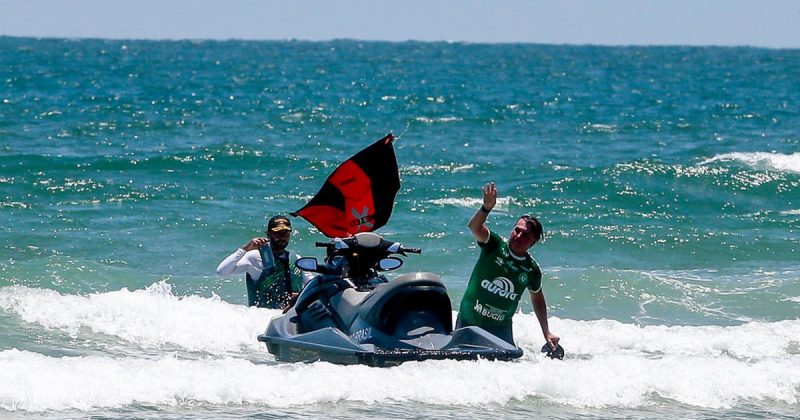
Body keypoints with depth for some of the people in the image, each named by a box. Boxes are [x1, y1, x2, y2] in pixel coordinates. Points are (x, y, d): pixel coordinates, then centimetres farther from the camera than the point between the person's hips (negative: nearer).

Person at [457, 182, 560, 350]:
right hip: (468, 322, -1)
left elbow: (537, 300, 14)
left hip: (500, 329, 1)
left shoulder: (532, 270, -3)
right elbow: (474, 227, -29)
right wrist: (487, 208, -49)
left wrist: (547, 333, 11)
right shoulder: (495, 246, -10)